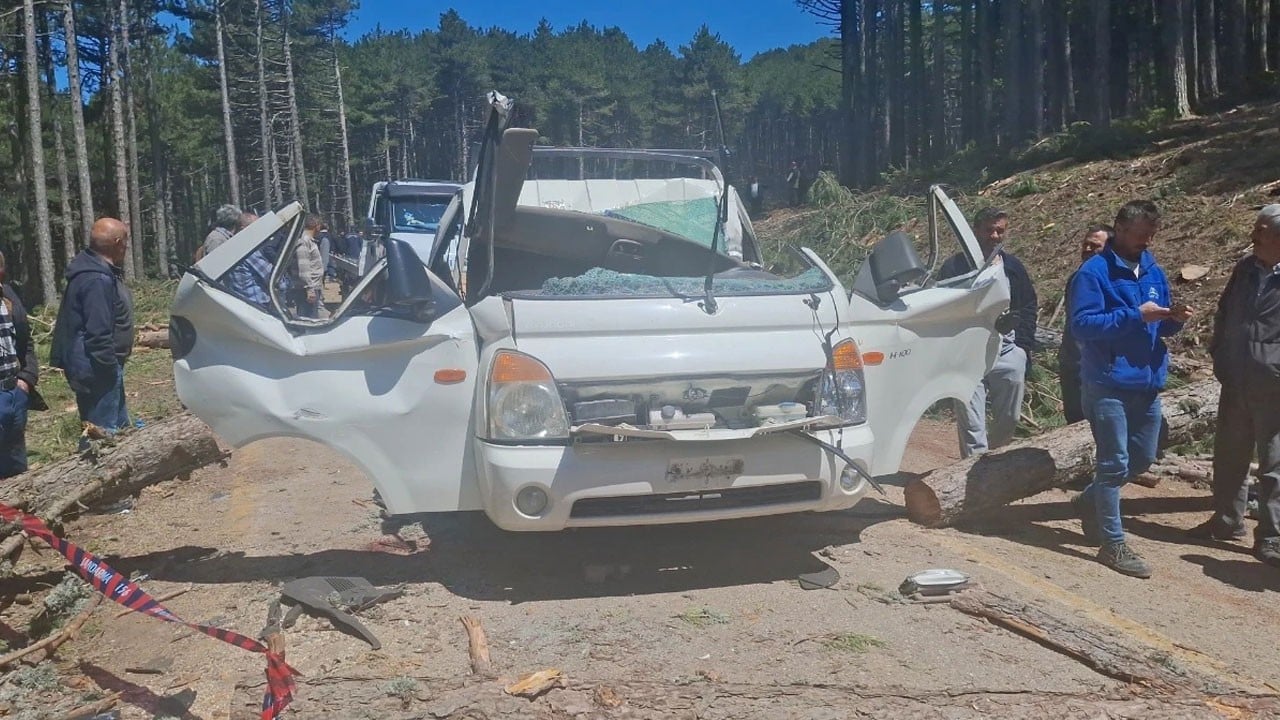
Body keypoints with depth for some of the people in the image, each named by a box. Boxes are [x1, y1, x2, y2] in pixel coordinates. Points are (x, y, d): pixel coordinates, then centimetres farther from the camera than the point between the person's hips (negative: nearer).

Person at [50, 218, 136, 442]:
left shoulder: (100, 270, 10)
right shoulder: (97, 280, -23)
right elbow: (98, 334, -27)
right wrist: (111, 369, -20)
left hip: (99, 366, 11)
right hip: (98, 369, -11)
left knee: (120, 426, 20)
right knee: (103, 432, -5)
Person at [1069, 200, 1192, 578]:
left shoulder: (1153, 271, 12)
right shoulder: (1094, 272, -11)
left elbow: (1159, 325, 18)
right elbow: (1082, 325, -18)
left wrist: (1173, 318, -5)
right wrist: (1135, 315, -23)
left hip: (1147, 382, 8)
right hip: (1108, 384, -7)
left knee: (1142, 459, 16)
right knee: (1115, 463, -4)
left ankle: (1090, 501, 38)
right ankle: (1114, 544, 5)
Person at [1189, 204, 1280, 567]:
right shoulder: (1245, 269, 6)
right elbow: (1223, 315, 17)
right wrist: (1219, 358, 10)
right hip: (1235, 385, 5)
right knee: (1228, 457, 15)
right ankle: (1227, 520, 31)